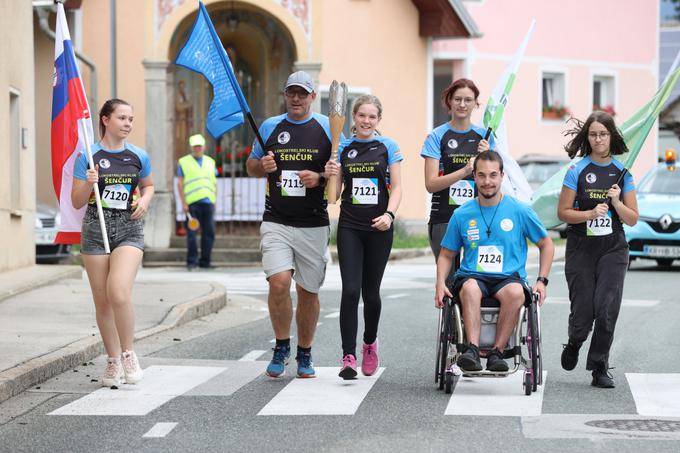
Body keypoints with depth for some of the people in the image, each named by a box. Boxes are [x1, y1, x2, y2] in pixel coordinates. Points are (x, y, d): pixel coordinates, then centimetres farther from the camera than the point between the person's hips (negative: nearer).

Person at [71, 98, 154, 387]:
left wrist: (145, 200, 2)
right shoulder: (88, 157, -1)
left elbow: (148, 185, 23)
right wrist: (88, 184, -18)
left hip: (129, 230, 0)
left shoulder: (138, 156, 4)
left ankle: (128, 353, -1)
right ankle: (113, 361, 19)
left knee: (119, 293, -20)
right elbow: (76, 202, 1)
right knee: (102, 301, 5)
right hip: (95, 230, 0)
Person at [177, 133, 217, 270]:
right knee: (191, 233, -5)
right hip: (192, 202, -3)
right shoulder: (183, 162, 7)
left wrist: (214, 201, 11)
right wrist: (183, 202, -5)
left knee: (209, 232, 1)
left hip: (208, 201, 4)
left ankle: (204, 261, 8)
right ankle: (191, 261, -1)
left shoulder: (210, 162, 18)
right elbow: (180, 184, 3)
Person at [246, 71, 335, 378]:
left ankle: (304, 354, 23)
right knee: (279, 281, -18)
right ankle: (281, 346, 1)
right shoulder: (269, 127, 10)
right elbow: (251, 165, 19)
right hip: (276, 222, 0)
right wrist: (262, 166, -4)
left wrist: (319, 178, -13)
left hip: (313, 224, 0)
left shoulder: (327, 128, 5)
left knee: (308, 291, 6)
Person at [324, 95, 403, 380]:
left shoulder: (388, 147, 4)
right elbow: (335, 193, 8)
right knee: (350, 290, -12)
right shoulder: (343, 148, 7)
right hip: (350, 226, 0)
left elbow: (396, 187, 3)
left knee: (371, 292, 6)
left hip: (378, 228, 0)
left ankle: (370, 343, 33)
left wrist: (389, 214, -14)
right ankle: (349, 357, -12)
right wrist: (329, 176, -13)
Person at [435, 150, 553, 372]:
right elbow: (446, 255, 17)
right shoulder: (462, 214, 9)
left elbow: (546, 244, 14)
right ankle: (472, 350, -46)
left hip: (508, 277, -1)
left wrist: (542, 281, 3)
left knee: (516, 292, -37)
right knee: (470, 289, -37)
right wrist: (440, 283, -1)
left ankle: (496, 352, -30)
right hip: (472, 277, 1)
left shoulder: (520, 211, 5)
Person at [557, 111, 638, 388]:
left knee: (607, 308, -12)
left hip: (613, 249, 1)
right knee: (583, 312, -2)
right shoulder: (577, 170, -1)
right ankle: (574, 343, 33)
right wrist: (591, 213, -16)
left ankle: (599, 368, 2)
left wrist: (616, 202, -12)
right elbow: (563, 212, -1)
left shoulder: (622, 173, 5)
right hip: (581, 249, -1)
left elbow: (632, 219, 6)